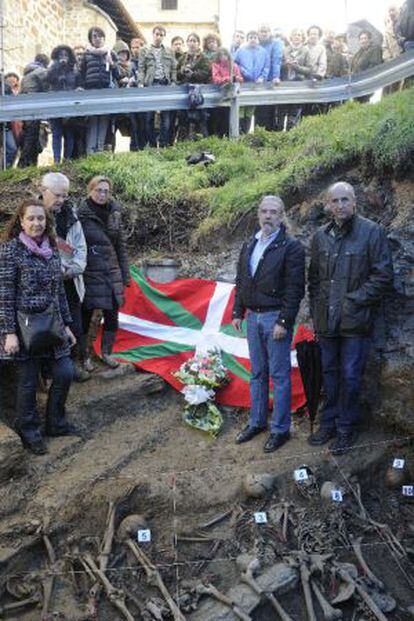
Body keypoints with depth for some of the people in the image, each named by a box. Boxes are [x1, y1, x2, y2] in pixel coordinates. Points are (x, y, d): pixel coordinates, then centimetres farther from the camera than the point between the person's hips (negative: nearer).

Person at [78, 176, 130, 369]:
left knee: (112, 315, 8)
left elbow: (120, 245, 11)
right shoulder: (82, 214, -8)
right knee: (86, 315, 4)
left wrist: (125, 274, 10)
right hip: (90, 273, -4)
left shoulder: (114, 213, 6)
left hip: (111, 273, 4)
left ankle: (106, 352, 24)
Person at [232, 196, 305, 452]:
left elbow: (295, 288, -14)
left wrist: (284, 322, -17)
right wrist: (238, 313, 12)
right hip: (253, 317, 6)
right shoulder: (249, 245, 11)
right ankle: (257, 422, 29)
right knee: (257, 373, 16)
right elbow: (241, 283, 17)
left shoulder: (291, 246, -10)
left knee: (279, 375, 1)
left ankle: (280, 429, 13)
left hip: (276, 318, -6)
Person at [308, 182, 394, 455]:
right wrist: (317, 311, 9)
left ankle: (346, 428, 17)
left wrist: (353, 300, -12)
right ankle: (329, 423, 29)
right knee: (329, 373, 15)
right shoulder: (321, 237, 9)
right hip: (326, 321, 5)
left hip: (355, 321, -5)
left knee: (350, 376, 1)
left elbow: (383, 276, -9)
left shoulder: (372, 232, -7)